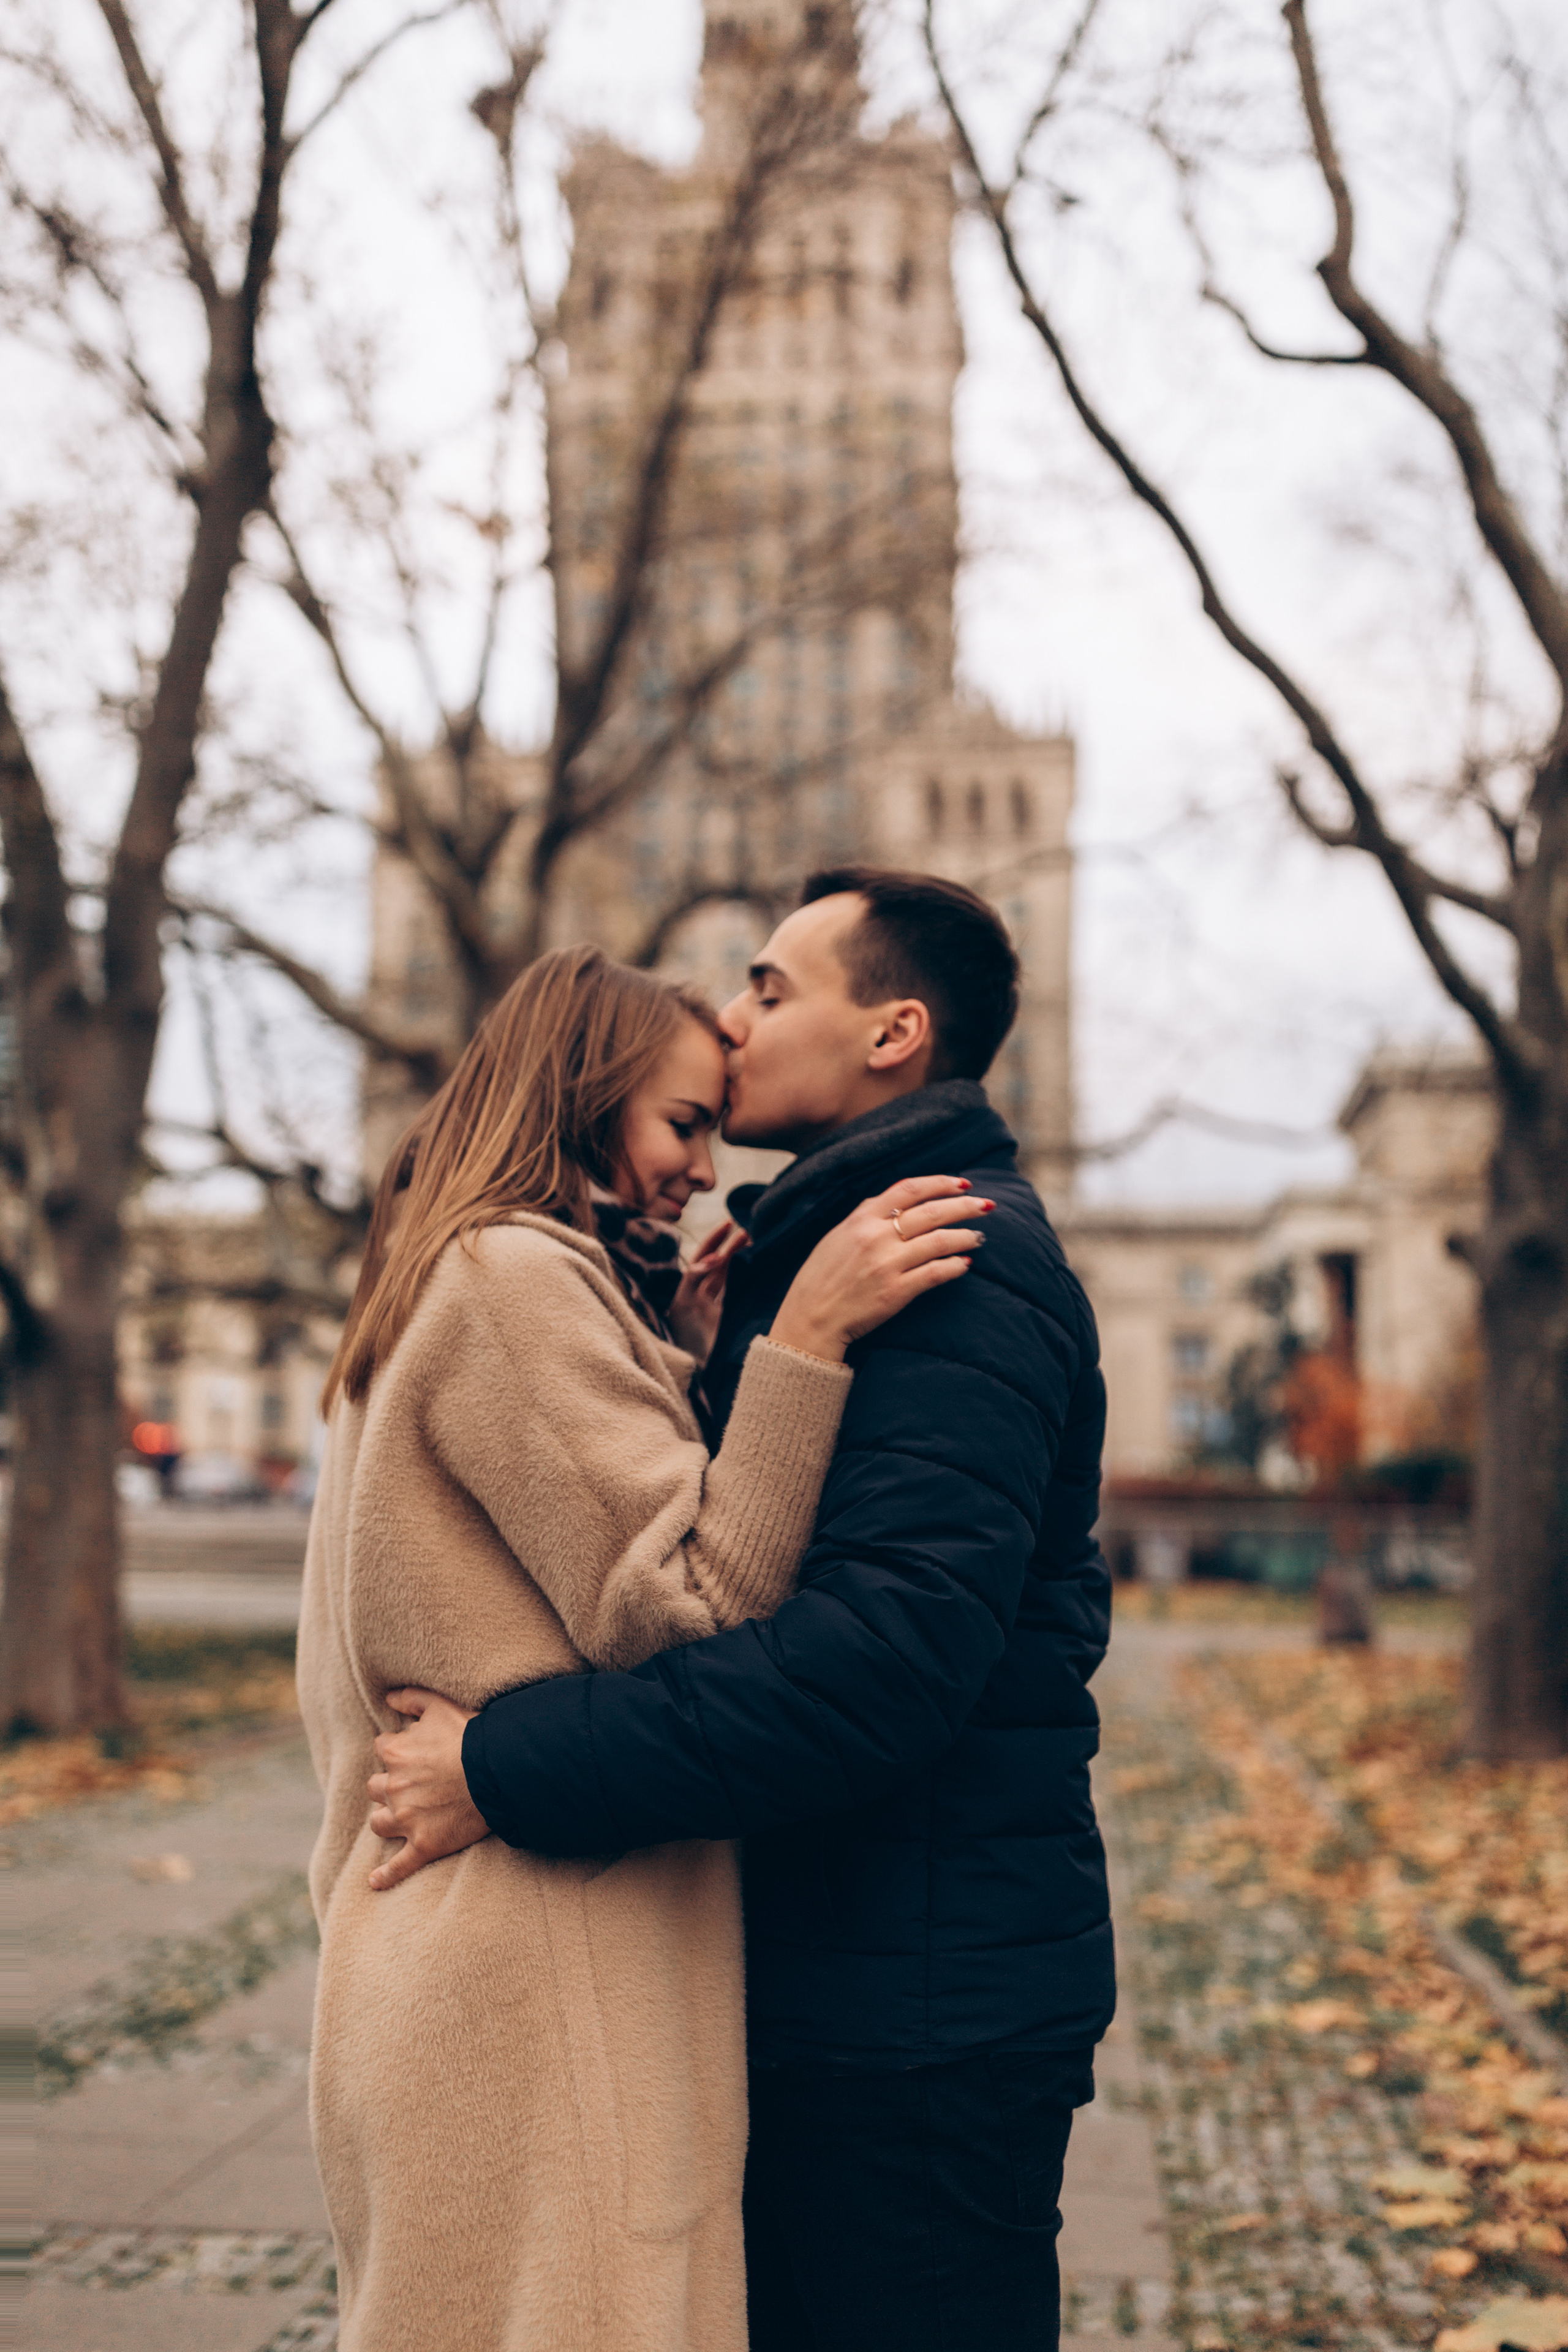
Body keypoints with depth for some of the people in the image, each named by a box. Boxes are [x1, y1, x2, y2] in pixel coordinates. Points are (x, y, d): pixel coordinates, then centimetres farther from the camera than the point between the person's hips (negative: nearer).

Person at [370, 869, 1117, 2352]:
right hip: (821, 1987, 10)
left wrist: (512, 1771, -26)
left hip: (918, 2018, -10)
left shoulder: (959, 1260, -17)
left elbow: (891, 1654, -30)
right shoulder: (808, 1254, 18)